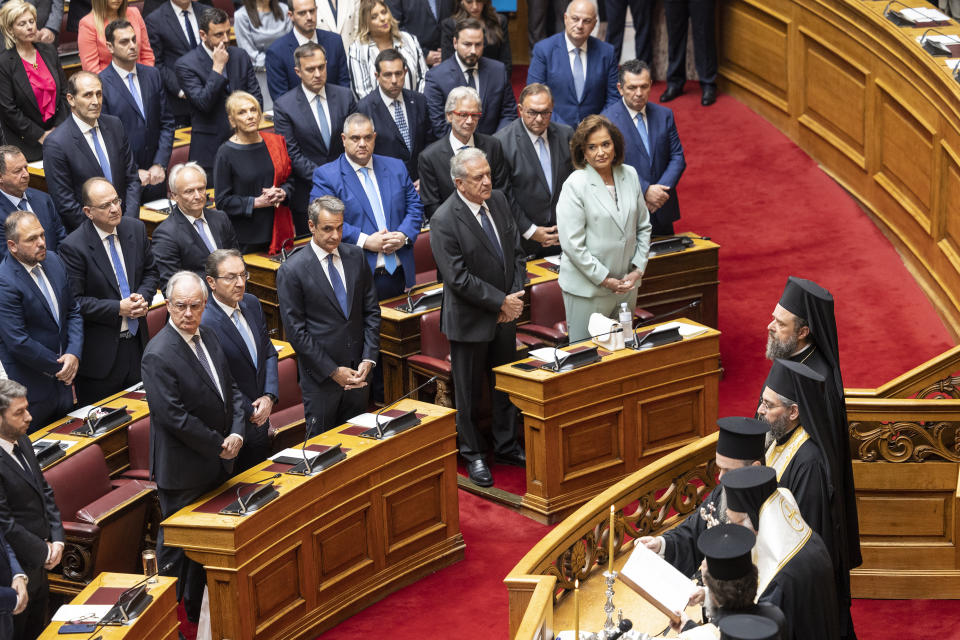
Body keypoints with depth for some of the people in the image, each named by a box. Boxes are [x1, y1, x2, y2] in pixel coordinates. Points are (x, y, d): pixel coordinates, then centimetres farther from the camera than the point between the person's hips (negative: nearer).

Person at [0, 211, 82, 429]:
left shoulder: (53, 260, 3)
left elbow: (73, 310, 9)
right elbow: (18, 342, -23)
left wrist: (73, 354, -7)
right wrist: (58, 367, -13)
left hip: (61, 380, 7)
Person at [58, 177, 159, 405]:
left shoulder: (135, 229, 1)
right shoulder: (73, 247, -17)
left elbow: (150, 271, 13)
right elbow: (74, 302, -16)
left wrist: (143, 297, -8)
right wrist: (118, 309, -20)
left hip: (136, 341, 5)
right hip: (100, 351, -5)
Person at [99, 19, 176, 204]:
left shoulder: (152, 75, 7)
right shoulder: (101, 84, -9)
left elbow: (166, 123, 7)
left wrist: (160, 165, -4)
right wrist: (134, 171, -12)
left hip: (155, 176, 5)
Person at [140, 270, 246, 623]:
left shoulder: (208, 338, 5)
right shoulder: (158, 355, -21)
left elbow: (231, 390, 10)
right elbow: (175, 417, -24)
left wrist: (236, 433, -7)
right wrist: (219, 445, -15)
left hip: (217, 464, 8)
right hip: (183, 472, -8)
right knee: (176, 549, 6)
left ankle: (201, 611, 32)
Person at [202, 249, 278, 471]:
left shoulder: (252, 304, 1)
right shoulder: (203, 324, -24)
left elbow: (269, 352, 9)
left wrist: (269, 396, -5)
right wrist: (249, 413, -12)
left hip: (260, 419, 7)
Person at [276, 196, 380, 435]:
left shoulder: (355, 256, 3)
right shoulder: (292, 270, -11)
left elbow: (371, 310, 7)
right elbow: (295, 330, -11)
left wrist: (368, 359, -4)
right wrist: (333, 371, -13)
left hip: (358, 370, 4)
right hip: (320, 376, -4)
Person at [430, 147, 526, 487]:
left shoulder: (498, 201, -1)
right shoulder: (444, 221, -21)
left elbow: (516, 252, 5)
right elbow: (459, 278, -22)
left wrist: (515, 297, -7)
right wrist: (501, 302, -19)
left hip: (505, 315, 6)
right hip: (470, 319, -6)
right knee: (469, 392, 9)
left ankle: (506, 446, 36)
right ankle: (473, 455, 26)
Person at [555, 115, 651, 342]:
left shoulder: (630, 175, 4)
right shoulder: (575, 185, -13)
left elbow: (643, 226, 12)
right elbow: (572, 244, -16)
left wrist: (638, 270, 0)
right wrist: (605, 280, -14)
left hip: (627, 284, 5)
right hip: (588, 289, -5)